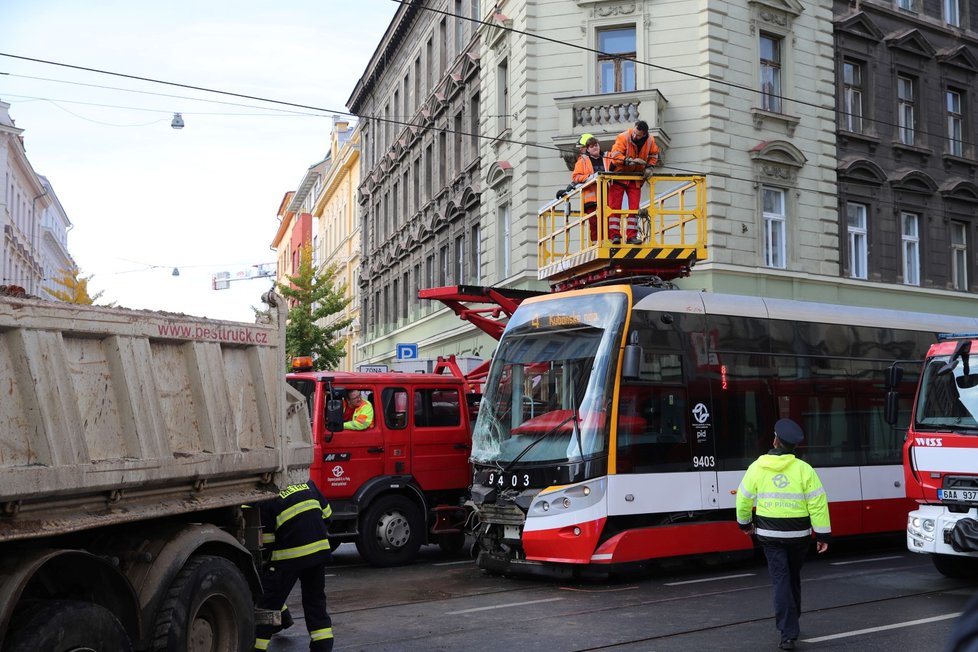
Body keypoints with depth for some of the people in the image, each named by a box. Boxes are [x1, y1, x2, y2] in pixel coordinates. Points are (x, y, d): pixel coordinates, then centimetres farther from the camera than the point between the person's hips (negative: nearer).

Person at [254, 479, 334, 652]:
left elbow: (266, 539, -9)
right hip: (320, 550, 6)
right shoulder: (307, 484, 6)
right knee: (315, 597, 20)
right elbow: (327, 513, 12)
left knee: (269, 600, 6)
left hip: (290, 556, -6)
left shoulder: (264, 502, -11)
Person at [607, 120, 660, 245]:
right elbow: (615, 155, -26)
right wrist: (629, 161, -37)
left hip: (636, 178, 3)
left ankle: (631, 236, 1)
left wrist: (649, 166, -5)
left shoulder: (650, 140, -7)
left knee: (634, 208, -1)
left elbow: (654, 154, 11)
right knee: (614, 207, -6)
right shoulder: (623, 137, -20)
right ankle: (615, 235, -3)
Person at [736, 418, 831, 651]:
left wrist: (745, 523, 21)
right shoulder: (804, 469, -8)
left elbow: (744, 499, 4)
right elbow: (818, 503, -10)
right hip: (798, 534, 1)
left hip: (770, 534, -1)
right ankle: (791, 624, 35)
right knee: (793, 578, 20)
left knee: (781, 580, 0)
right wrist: (822, 534, -3)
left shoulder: (757, 467, -5)